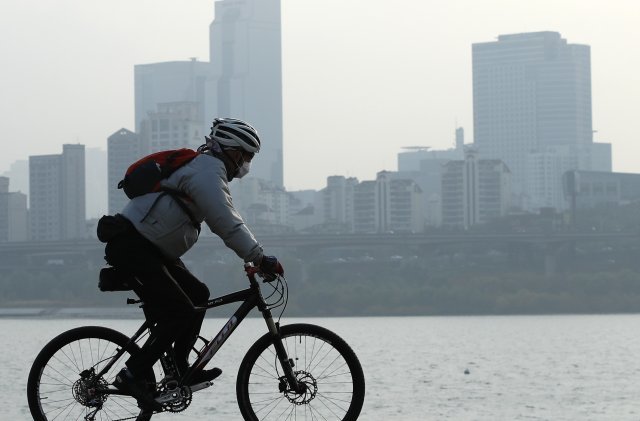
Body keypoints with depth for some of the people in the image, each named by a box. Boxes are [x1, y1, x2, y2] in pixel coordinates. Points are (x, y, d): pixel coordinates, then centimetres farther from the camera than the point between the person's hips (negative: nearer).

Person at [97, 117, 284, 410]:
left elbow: (226, 221, 24)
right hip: (129, 245, -11)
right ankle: (131, 376, -9)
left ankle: (181, 370, 13)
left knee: (198, 294, 12)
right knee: (180, 312, -14)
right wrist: (261, 259, -19)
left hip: (148, 247, 11)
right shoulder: (208, 172, -15)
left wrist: (255, 258, 17)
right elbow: (228, 225, -23)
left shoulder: (206, 169, 19)